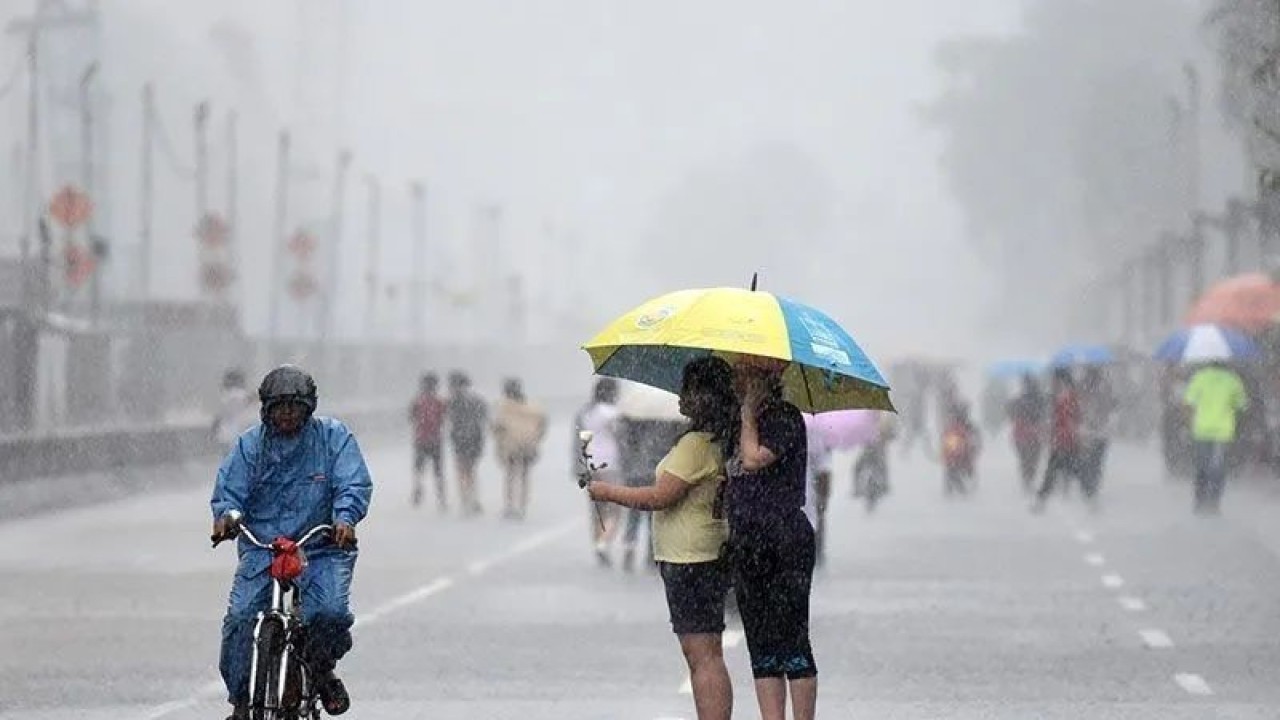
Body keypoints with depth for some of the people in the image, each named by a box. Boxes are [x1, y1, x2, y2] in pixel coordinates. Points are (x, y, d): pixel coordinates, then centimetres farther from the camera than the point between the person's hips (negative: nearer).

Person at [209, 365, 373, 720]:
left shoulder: (333, 437, 2)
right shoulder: (250, 444, 6)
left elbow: (354, 484, -6)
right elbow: (229, 489, 3)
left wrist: (345, 518, -26)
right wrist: (227, 514, -21)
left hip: (322, 548, -1)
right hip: (261, 548, 1)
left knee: (331, 611, -25)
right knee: (239, 618, -17)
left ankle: (323, 669, 9)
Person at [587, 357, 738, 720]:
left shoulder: (696, 444, -17)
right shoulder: (719, 441, 14)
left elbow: (660, 497, -18)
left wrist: (608, 492, -8)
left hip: (689, 560, -10)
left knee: (703, 655, -11)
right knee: (703, 654, 13)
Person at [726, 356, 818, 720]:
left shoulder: (785, 418, -8)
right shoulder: (752, 424, 18)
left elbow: (754, 459, -21)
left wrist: (749, 412, -10)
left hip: (786, 543, -9)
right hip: (749, 547, 9)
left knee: (791, 642, -7)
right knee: (762, 648, 7)